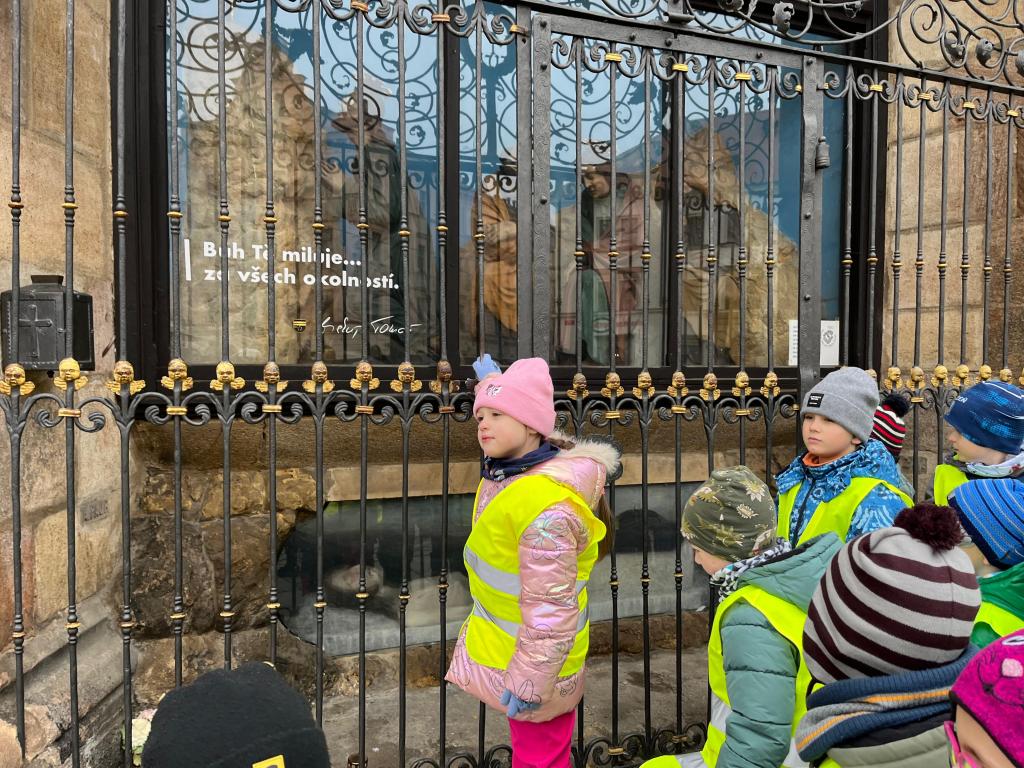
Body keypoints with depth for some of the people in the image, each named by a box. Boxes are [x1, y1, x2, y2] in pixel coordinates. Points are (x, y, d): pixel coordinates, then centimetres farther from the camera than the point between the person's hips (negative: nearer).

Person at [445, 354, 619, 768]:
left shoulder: (546, 505, -34)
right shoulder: (509, 467, -6)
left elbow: (550, 612, -29)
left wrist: (528, 684, -22)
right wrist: (491, 383, 27)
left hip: (530, 655, -9)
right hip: (500, 636, 9)